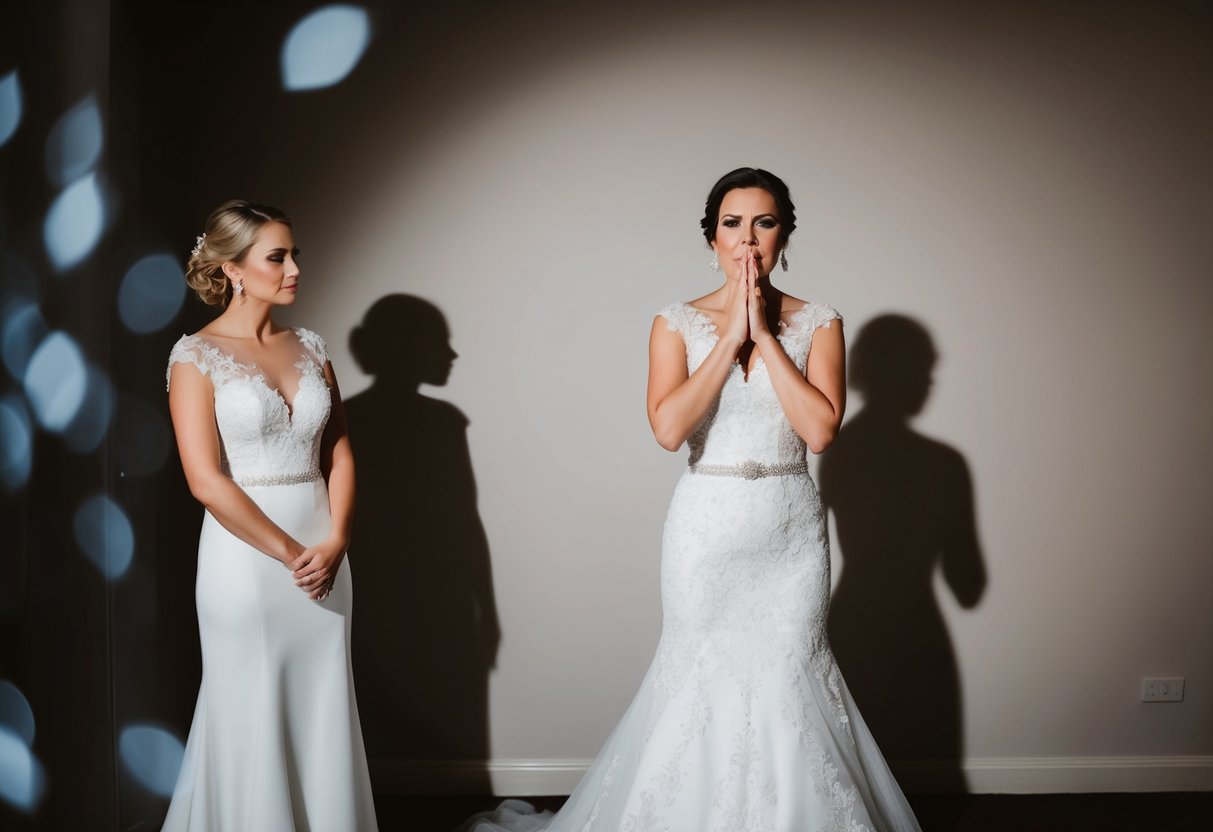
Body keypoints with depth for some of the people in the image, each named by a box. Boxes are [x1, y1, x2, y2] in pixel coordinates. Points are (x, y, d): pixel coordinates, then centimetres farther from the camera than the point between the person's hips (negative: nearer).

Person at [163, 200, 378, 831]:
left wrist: (333, 542, -7)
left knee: (325, 715, 11)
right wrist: (289, 553, -13)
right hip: (246, 555, -5)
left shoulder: (309, 347, 8)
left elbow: (339, 453, 8)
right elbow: (205, 479, -14)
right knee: (254, 719, 5)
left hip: (322, 555, 5)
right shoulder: (196, 356, -7)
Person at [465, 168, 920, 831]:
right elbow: (669, 427, -15)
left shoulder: (817, 324, 1)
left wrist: (764, 333, -13)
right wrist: (731, 337, -14)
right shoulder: (678, 323, 0)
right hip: (706, 531, 0)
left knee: (788, 684, 7)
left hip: (791, 534, 1)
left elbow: (820, 429, -14)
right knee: (701, 680, 8)